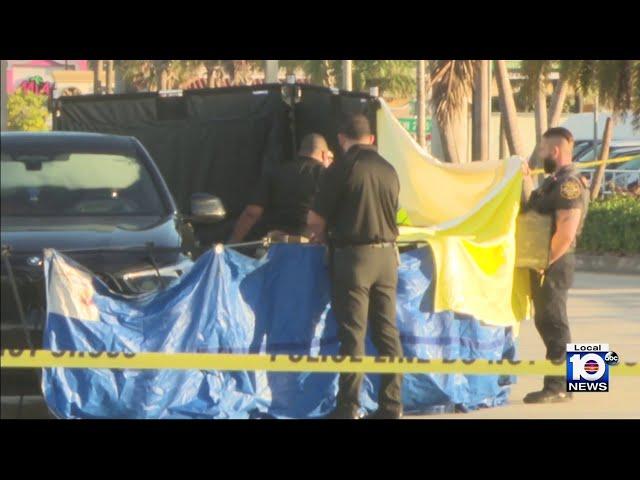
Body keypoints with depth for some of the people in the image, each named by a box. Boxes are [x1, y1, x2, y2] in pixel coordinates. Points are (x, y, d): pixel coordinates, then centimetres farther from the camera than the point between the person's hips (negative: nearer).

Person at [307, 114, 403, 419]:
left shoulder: (342, 169, -9)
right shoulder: (388, 170, 7)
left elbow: (315, 219, -8)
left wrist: (322, 235, 15)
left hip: (353, 256, -5)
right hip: (386, 255, 5)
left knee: (353, 333, -3)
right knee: (387, 331, 8)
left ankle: (349, 406, -3)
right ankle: (391, 403, 9)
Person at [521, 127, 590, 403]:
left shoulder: (569, 185, -18)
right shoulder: (554, 181, 14)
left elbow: (566, 234, -25)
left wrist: (545, 263, -19)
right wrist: (527, 183, 14)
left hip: (554, 265, -10)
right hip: (544, 263, 10)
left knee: (553, 323, -6)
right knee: (546, 322, 14)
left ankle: (557, 388, -3)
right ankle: (556, 385, 21)